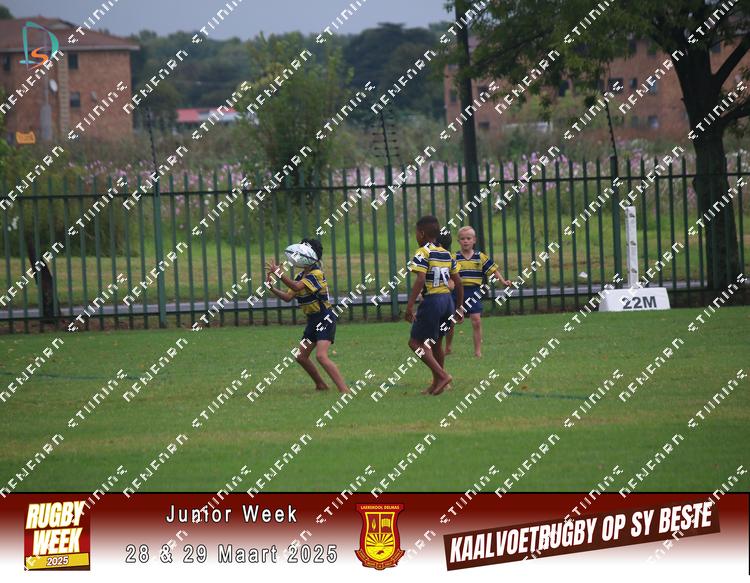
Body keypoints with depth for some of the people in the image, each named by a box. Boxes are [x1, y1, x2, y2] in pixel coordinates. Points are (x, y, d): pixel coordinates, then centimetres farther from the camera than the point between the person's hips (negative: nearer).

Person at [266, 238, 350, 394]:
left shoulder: (317, 274, -18)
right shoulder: (301, 276, 10)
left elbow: (296, 287, -31)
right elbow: (288, 297, 7)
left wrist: (278, 272, -27)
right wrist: (272, 287, -5)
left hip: (325, 318, -10)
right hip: (313, 320, 10)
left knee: (321, 356, -24)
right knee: (301, 357, 13)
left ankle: (345, 390, -27)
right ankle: (321, 385, 29)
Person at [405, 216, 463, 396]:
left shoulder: (423, 253, -9)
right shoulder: (447, 254, 14)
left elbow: (420, 280, -20)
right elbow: (458, 282, 14)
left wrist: (410, 306, -21)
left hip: (432, 300, -8)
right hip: (448, 300, 8)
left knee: (415, 342, -2)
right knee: (435, 343, 20)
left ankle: (442, 375, -15)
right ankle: (437, 384, 24)